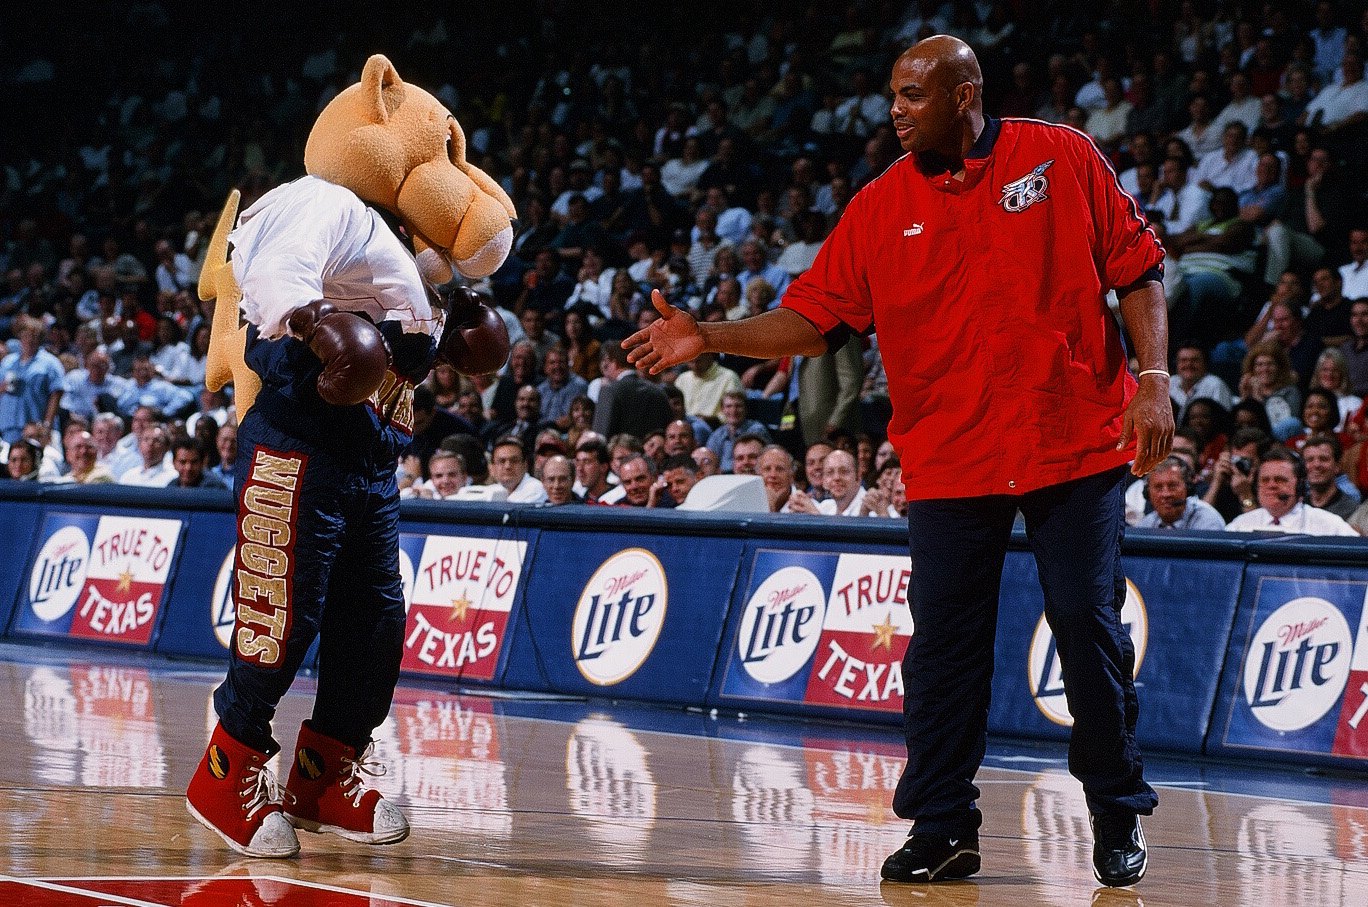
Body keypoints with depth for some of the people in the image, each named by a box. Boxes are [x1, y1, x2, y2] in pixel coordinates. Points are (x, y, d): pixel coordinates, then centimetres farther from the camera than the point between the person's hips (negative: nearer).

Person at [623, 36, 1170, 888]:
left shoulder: (1061, 158, -1)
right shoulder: (882, 206, 5)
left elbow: (1137, 267, 1)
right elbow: (812, 320, 4)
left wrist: (1154, 378, -8)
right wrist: (709, 337, -9)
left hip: (1076, 447, -2)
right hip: (949, 459, 2)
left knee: (1090, 626, 0)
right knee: (943, 643, 0)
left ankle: (1119, 816, 15)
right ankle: (942, 828, 8)